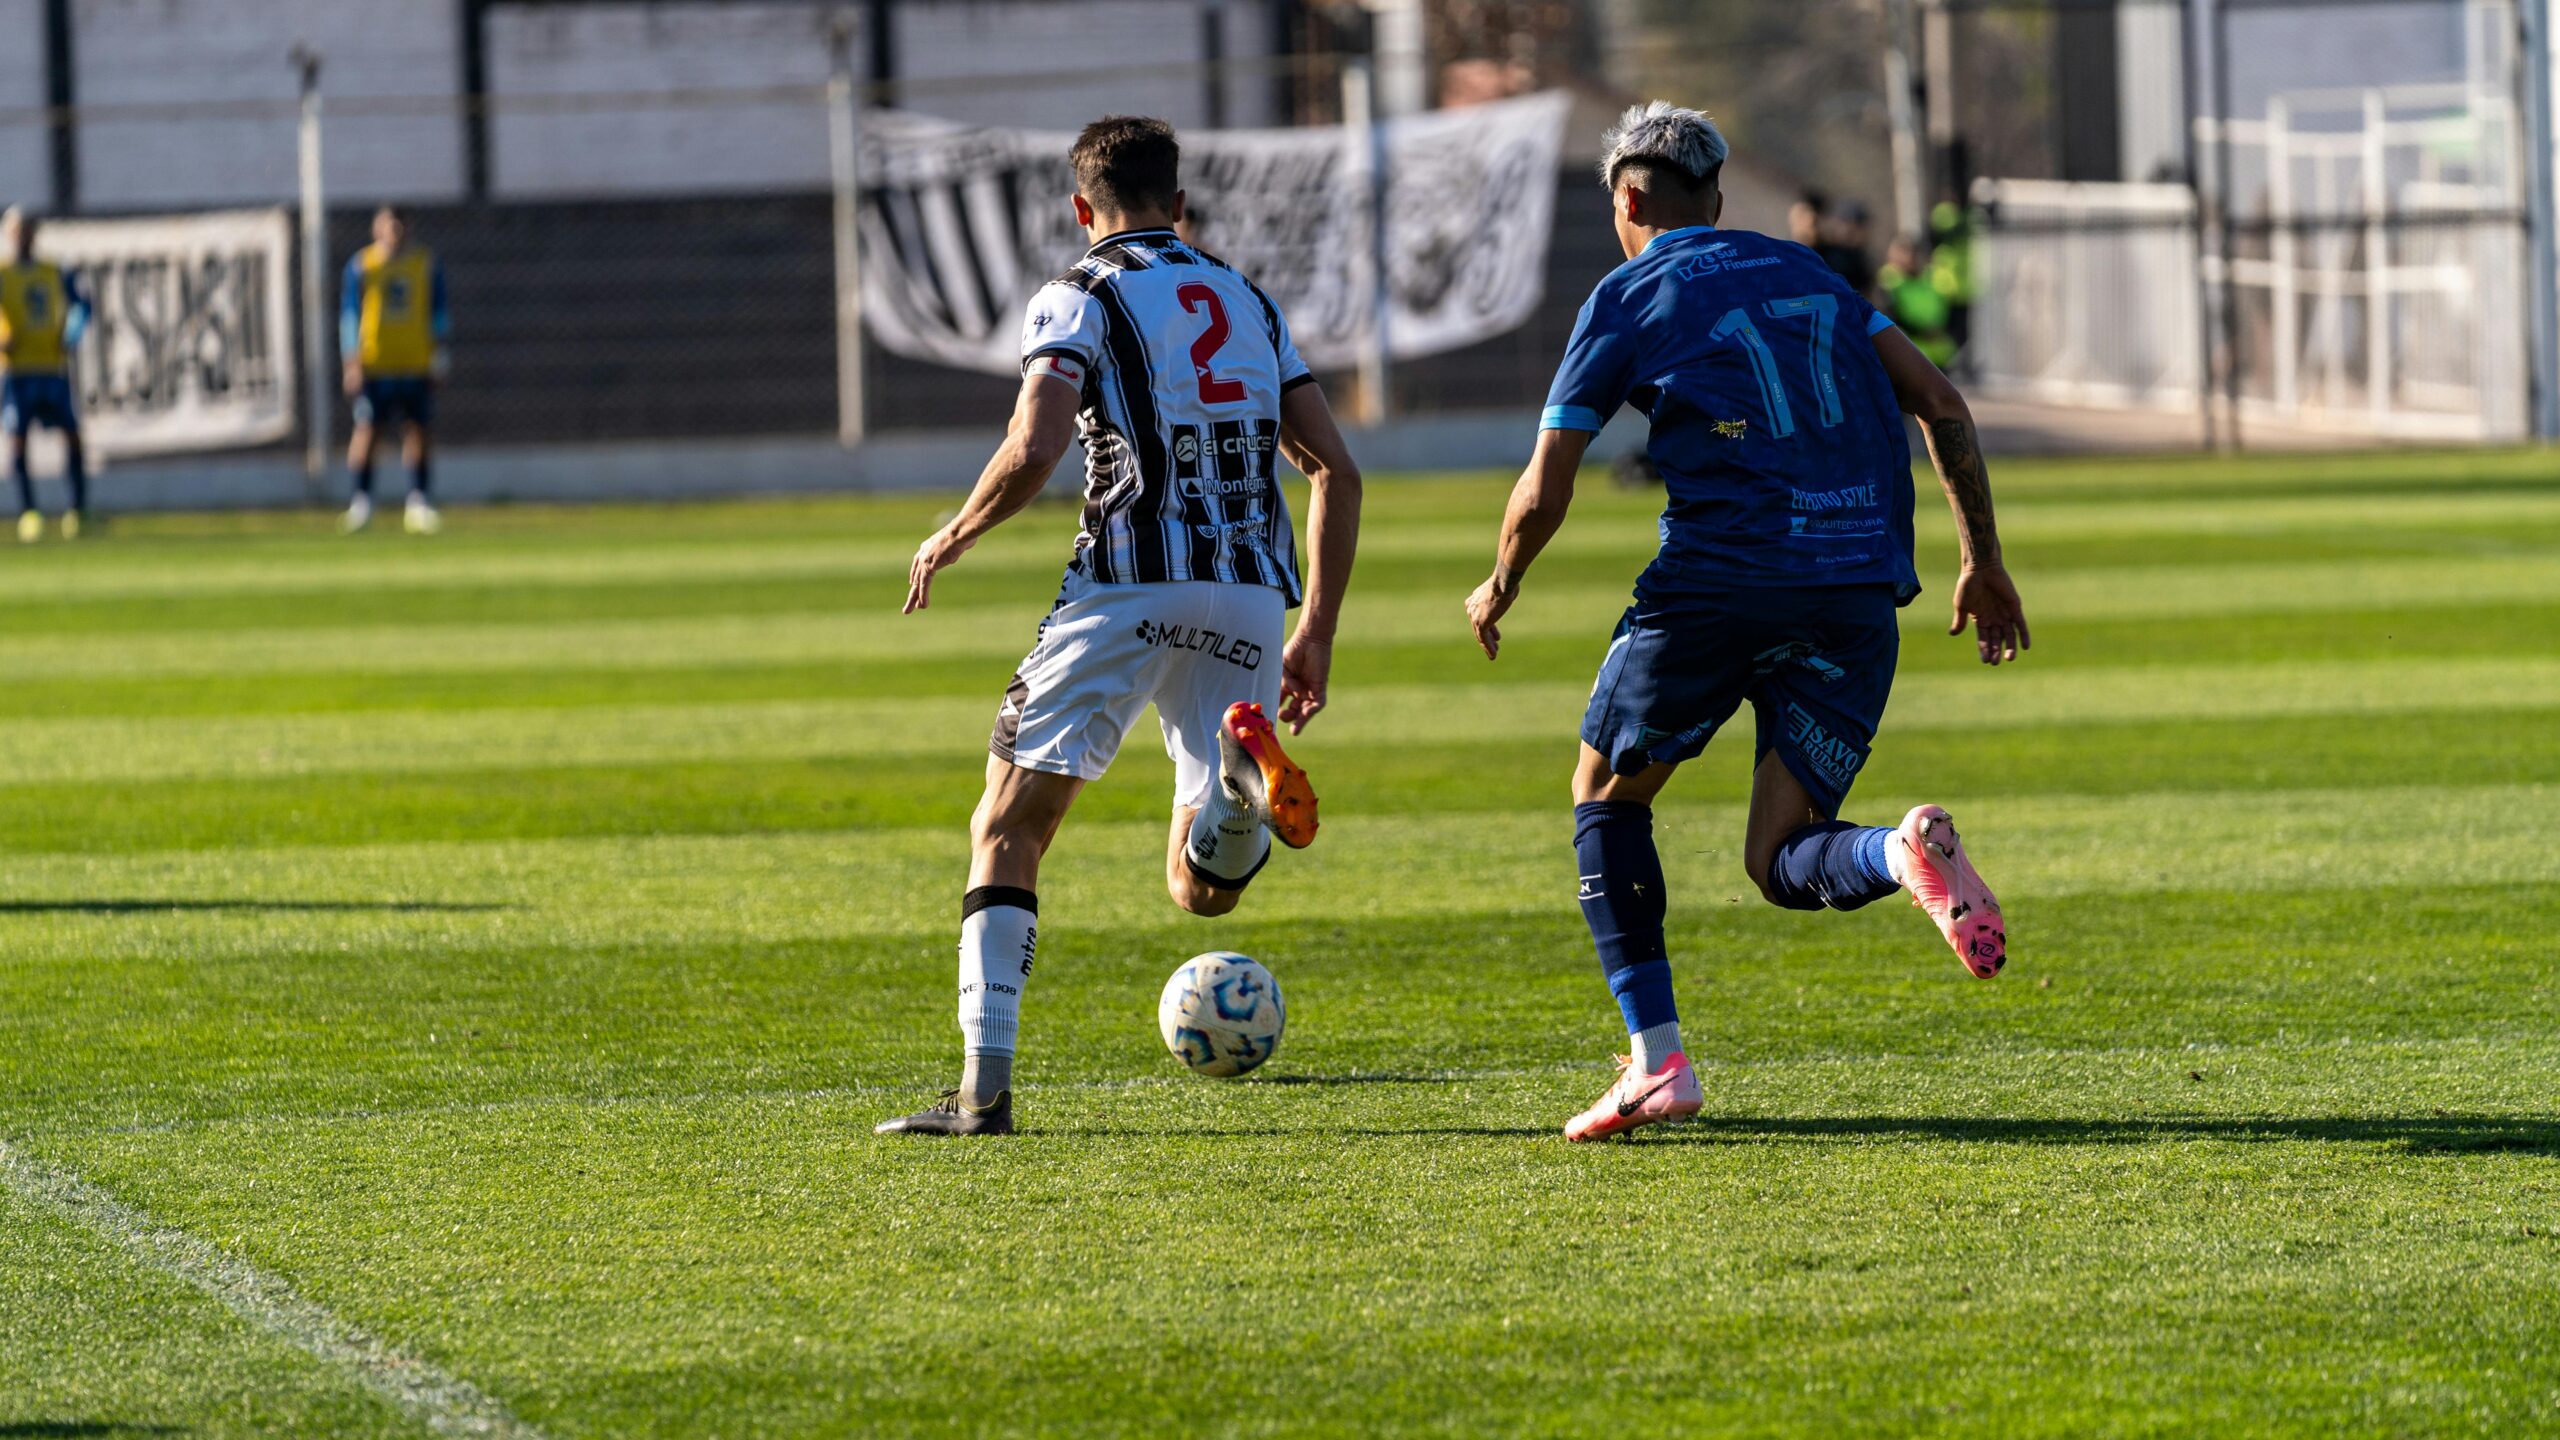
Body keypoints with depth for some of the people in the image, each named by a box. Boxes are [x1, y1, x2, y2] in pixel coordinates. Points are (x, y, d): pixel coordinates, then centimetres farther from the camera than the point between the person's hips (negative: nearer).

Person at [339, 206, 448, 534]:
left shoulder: (426, 264, 8)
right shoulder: (362, 265, 3)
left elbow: (439, 311, 12)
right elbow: (349, 314, 3)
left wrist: (439, 352, 1)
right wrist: (353, 362, -5)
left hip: (417, 362, 2)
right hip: (373, 363, -2)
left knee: (419, 430, 0)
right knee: (367, 428, -7)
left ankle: (418, 501, 6)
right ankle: (361, 499, -2)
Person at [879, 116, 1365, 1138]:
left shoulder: (1081, 298, 4)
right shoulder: (1248, 301, 21)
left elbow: (1032, 455, -12)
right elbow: (1336, 470, 16)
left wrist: (948, 542, 6)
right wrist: (1316, 636, 19)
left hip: (1129, 585, -4)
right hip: (1251, 594, 4)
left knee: (1007, 831, 5)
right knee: (1203, 890, 9)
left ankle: (984, 1086, -7)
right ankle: (1242, 777, -26)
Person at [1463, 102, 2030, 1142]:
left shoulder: (1627, 300, 7)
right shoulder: (1803, 273, 21)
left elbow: (1543, 496, 3)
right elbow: (1941, 405, 13)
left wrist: (1499, 589, 23)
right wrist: (1982, 560, 16)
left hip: (1719, 582, -4)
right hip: (1858, 591, 4)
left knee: (1606, 800, 17)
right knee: (1780, 863, 8)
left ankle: (1656, 1060, 5)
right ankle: (1905, 852, -27)